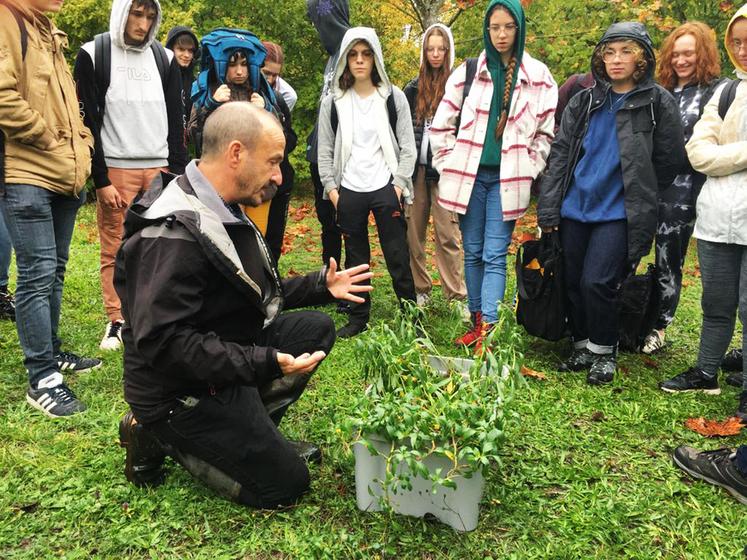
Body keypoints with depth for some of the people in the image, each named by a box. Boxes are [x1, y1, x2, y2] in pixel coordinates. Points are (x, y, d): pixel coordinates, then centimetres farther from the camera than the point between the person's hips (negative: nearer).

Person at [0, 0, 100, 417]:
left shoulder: (49, 34, 19)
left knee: (54, 271, 16)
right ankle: (43, 379, -2)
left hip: (65, 175, 9)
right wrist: (46, 138, -13)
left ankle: (51, 352, 30)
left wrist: (80, 146, 10)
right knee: (38, 274, -8)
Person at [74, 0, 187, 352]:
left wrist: (178, 173, 2)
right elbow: (88, 122, -2)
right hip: (115, 169, -2)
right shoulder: (93, 55, 1)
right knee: (115, 250, 1)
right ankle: (116, 322, 12)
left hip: (159, 169, 2)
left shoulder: (165, 58, 10)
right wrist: (101, 180, -8)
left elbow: (176, 122, 11)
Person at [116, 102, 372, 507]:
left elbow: (253, 295, 15)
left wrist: (319, 285, 8)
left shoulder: (224, 212, 5)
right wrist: (262, 364, -34)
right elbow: (162, 341, -33)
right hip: (180, 393, -9)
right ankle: (161, 438, 4)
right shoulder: (174, 234, -28)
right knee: (286, 485, -4)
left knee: (316, 328, 6)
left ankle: (251, 431, 8)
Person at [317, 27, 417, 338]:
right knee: (355, 259, 9)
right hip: (349, 192, 2)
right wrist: (331, 188, 0)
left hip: (385, 190, -1)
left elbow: (407, 147, 3)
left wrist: (399, 185, -6)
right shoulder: (333, 102, 5)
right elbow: (325, 151, 8)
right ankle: (358, 318, 21)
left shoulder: (394, 97, 2)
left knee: (398, 257, 0)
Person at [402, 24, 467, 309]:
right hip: (415, 170, 4)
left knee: (448, 234, -6)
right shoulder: (413, 88, 13)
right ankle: (419, 289, 18)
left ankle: (457, 296, -1)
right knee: (413, 232, 7)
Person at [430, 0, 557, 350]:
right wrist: (449, 165, 4)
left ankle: (488, 329, -7)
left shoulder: (538, 76, 3)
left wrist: (529, 168, 0)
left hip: (507, 179, -2)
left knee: (495, 255, -6)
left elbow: (547, 131, 7)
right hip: (469, 175, 2)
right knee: (472, 252, 8)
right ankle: (476, 322, 18)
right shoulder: (468, 72, 5)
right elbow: (440, 125, 8)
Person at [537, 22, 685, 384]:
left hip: (619, 214, -4)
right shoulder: (584, 102, 8)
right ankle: (581, 348, 27)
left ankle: (604, 353, 12)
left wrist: (641, 201, 9)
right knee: (573, 283, 9)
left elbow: (669, 163, 4)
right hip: (575, 209, 4)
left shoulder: (658, 103, 0)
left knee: (596, 283, -11)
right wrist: (548, 210, -1)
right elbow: (560, 154, 5)